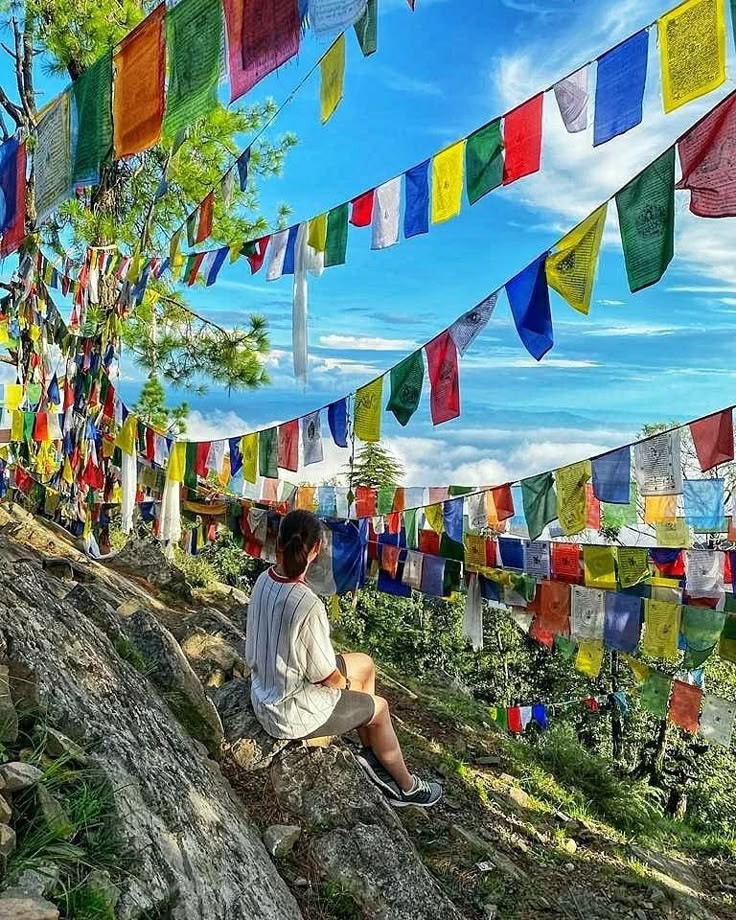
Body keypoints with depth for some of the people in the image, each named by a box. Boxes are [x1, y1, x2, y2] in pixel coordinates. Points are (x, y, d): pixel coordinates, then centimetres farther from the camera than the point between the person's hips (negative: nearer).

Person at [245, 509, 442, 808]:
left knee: (365, 664, 20)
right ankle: (407, 787, 38)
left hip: (263, 693, 7)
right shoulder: (307, 605, -35)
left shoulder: (264, 580, -11)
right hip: (291, 714, -7)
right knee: (379, 707, 15)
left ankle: (371, 755, 34)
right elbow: (326, 676, -24)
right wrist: (344, 682, 2)